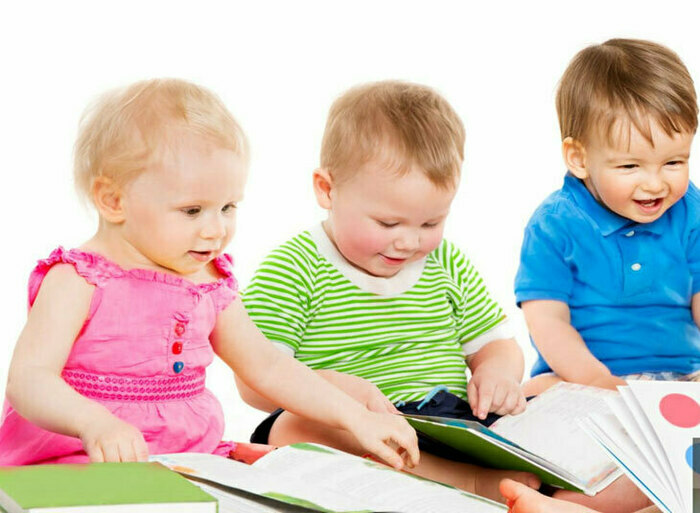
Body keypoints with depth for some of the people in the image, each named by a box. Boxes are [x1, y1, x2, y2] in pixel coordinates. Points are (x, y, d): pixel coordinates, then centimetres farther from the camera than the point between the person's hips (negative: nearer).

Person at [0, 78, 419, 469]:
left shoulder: (209, 284, 10)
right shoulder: (78, 280, -10)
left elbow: (267, 367, 19)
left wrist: (355, 417, 10)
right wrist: (94, 423, -40)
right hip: (80, 464, -6)